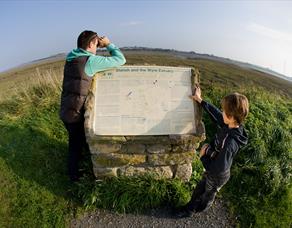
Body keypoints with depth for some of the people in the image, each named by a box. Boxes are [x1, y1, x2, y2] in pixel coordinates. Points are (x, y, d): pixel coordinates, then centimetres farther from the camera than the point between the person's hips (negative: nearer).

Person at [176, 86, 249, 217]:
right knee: (199, 188, 29)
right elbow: (216, 113, 0)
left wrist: (203, 155, -21)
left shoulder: (230, 144, -43)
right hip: (213, 168, 7)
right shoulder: (230, 125, -20)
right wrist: (200, 100, 5)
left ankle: (197, 209, 54)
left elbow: (216, 170, -35)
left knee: (208, 195, 25)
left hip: (217, 176, -7)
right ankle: (191, 206, 56)